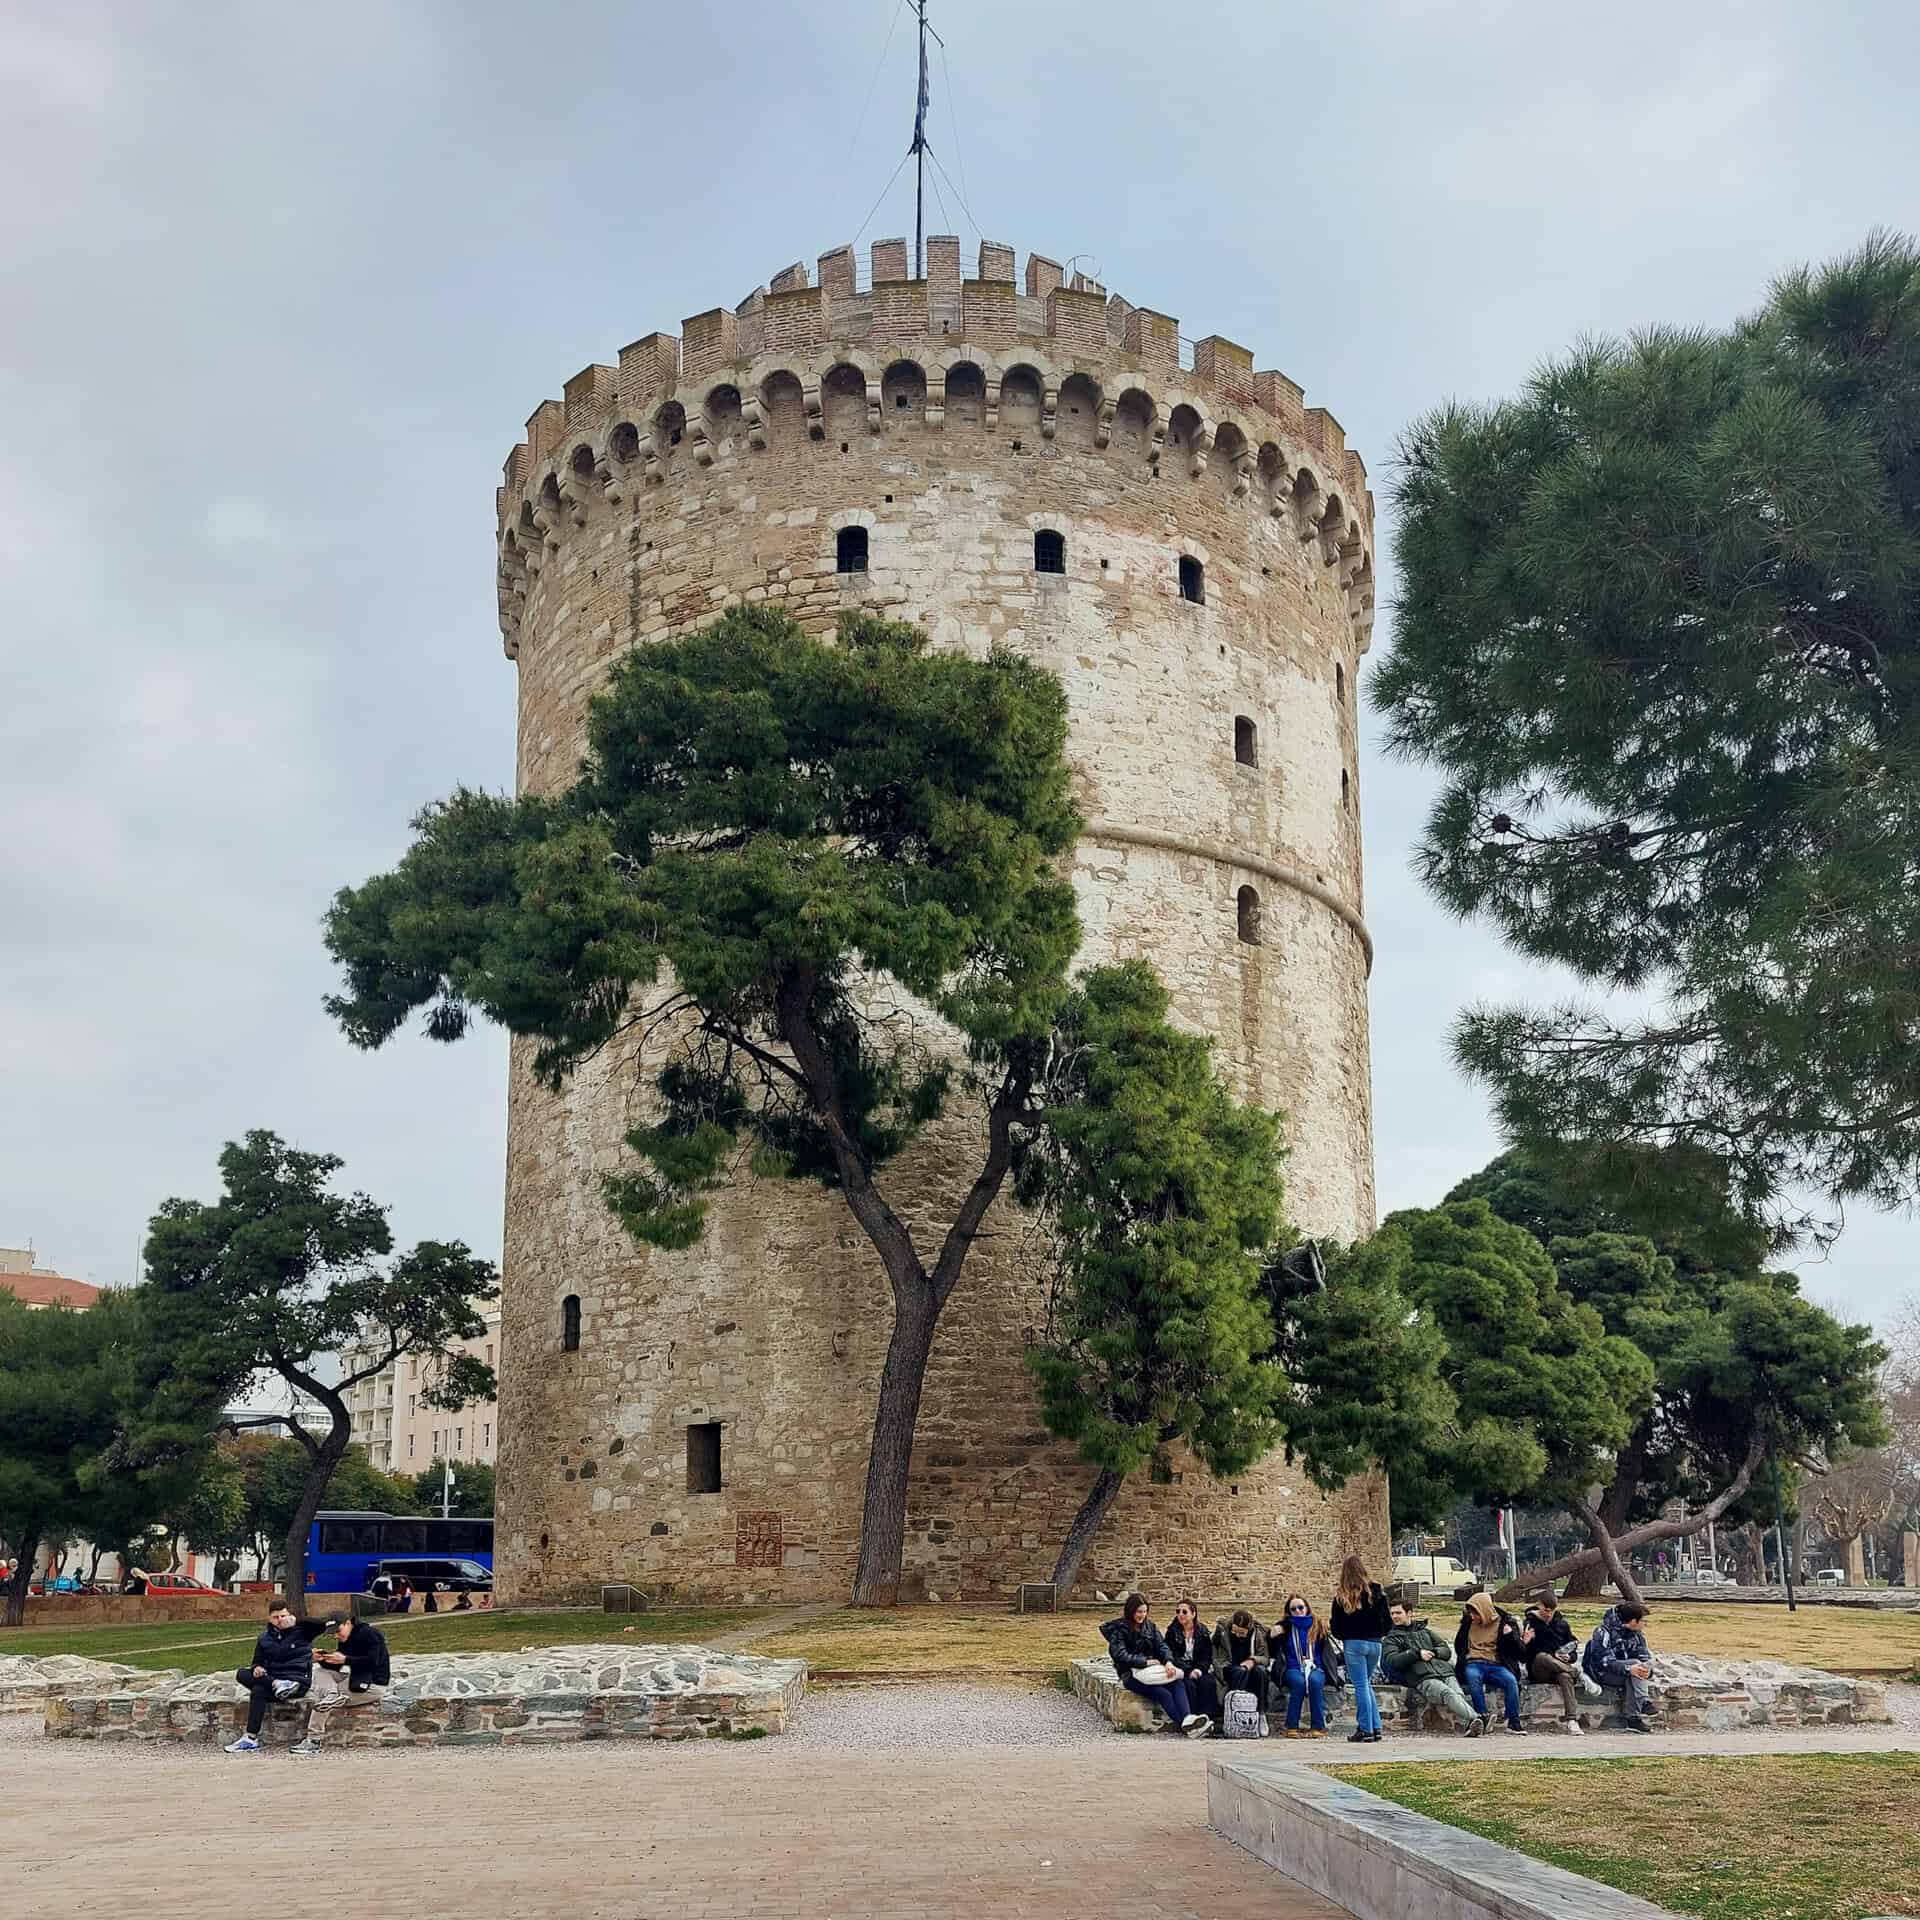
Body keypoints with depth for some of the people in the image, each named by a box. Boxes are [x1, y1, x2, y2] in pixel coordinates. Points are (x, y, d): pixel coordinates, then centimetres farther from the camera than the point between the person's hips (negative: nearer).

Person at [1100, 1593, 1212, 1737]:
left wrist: (1168, 1661, -17)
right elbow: (1120, 1655, -14)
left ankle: (1187, 1718, -47)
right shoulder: (1119, 1629, -1)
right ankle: (1185, 1726, -44)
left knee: (1178, 1684, -26)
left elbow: (1162, 1646, 5)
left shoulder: (1150, 1627, 17)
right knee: (1163, 1693, -31)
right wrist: (1145, 1661, -18)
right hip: (1132, 1675, -5)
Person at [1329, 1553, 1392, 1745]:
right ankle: (1375, 1728, 14)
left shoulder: (1342, 1598, -7)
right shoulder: (1377, 1592, 0)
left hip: (1354, 1644, -3)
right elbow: (1387, 1622, 4)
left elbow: (1335, 1628, -4)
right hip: (1375, 1643, 4)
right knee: (1367, 1684, 18)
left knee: (1361, 1686, 1)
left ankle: (1366, 1730, 0)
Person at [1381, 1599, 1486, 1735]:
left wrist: (1434, 1652, 3)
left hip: (1445, 1671, 4)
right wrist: (1417, 1653, -7)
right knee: (1448, 1694, -34)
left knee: (1459, 1695, -28)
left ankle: (1469, 1724, -54)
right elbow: (1392, 1660, 1)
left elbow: (1447, 1650, 25)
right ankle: (1476, 1719, -54)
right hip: (1423, 1679, -4)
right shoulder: (1391, 1639, 21)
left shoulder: (1424, 1631, 32)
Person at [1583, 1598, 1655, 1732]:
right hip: (1601, 1672, -7)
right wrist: (1629, 1669, -40)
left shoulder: (1638, 1634, 5)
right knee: (1634, 1663, -30)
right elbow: (1604, 1661, -26)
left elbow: (1644, 1656, -3)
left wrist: (1647, 1669, -27)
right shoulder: (1604, 1632, -18)